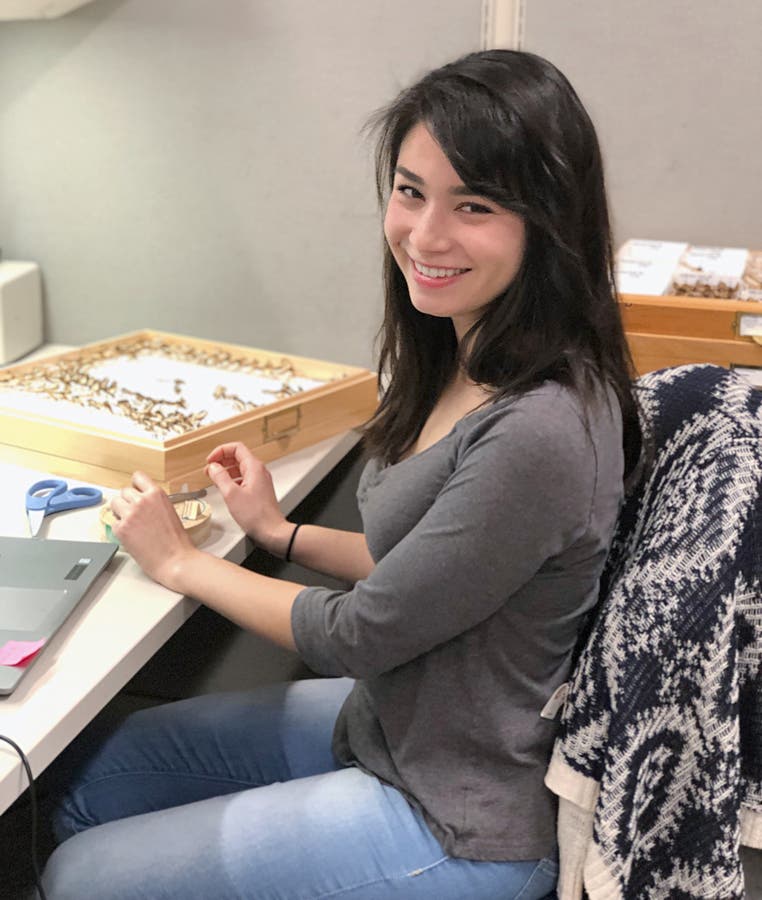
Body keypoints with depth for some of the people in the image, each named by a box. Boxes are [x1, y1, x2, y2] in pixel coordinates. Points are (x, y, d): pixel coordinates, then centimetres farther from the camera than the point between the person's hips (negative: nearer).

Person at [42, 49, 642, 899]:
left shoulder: (538, 433, -32)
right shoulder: (466, 361, -3)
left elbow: (360, 635, -21)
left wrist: (181, 561, -7)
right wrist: (279, 532, 9)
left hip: (459, 825, -8)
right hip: (388, 721, 8)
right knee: (90, 776, 17)